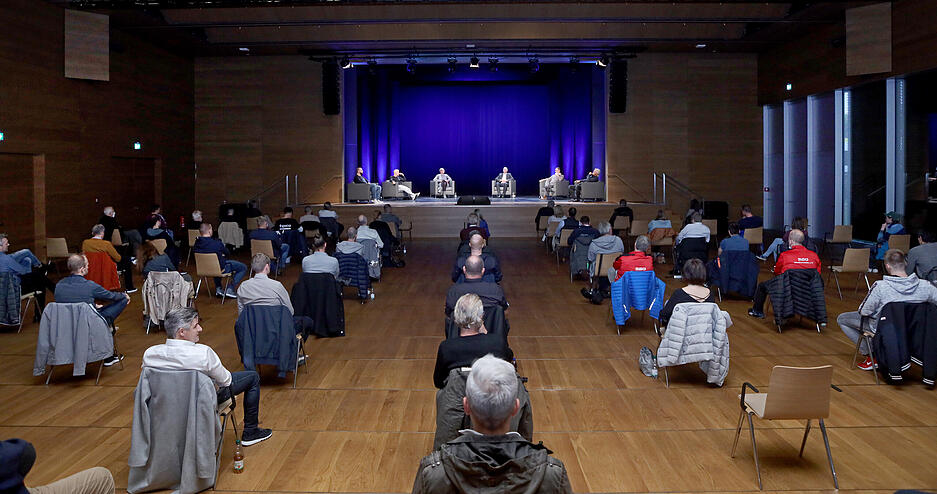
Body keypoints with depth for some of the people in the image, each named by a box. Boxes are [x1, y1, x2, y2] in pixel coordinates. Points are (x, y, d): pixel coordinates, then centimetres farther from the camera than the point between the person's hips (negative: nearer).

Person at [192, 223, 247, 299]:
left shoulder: (196, 244, -12)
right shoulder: (216, 243, -28)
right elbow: (227, 253, -9)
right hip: (221, 269, -6)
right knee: (243, 268, 9)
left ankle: (218, 288, 35)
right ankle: (230, 289, 4)